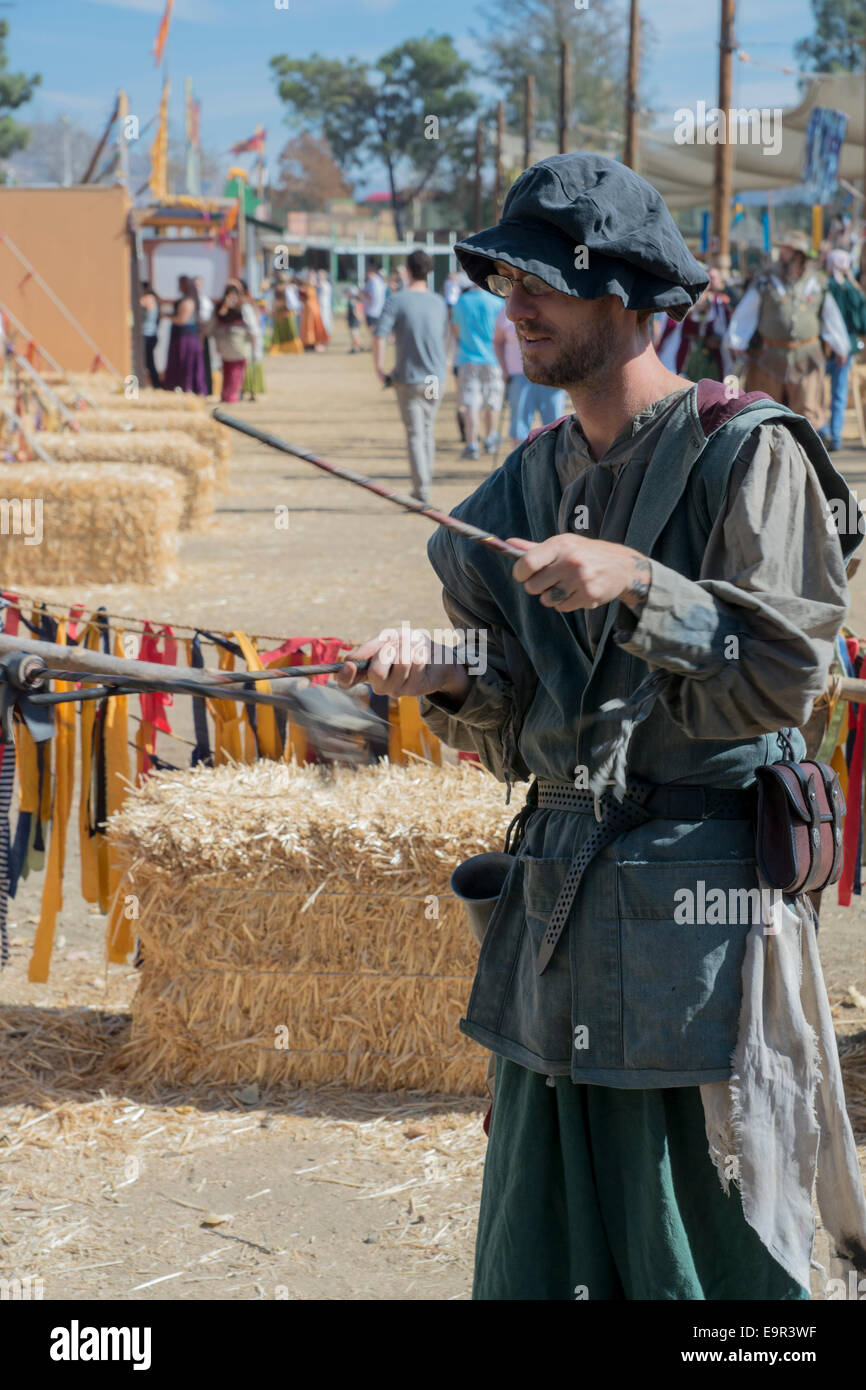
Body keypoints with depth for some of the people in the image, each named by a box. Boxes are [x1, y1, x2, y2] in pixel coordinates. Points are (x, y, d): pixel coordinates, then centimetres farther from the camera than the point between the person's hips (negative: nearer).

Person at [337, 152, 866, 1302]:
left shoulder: (747, 453, -7)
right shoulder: (532, 481, 14)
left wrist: (638, 584, -21)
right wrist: (455, 686, -5)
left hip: (702, 901, -6)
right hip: (559, 902, 7)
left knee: (706, 1253, 2)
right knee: (535, 1259, 13)